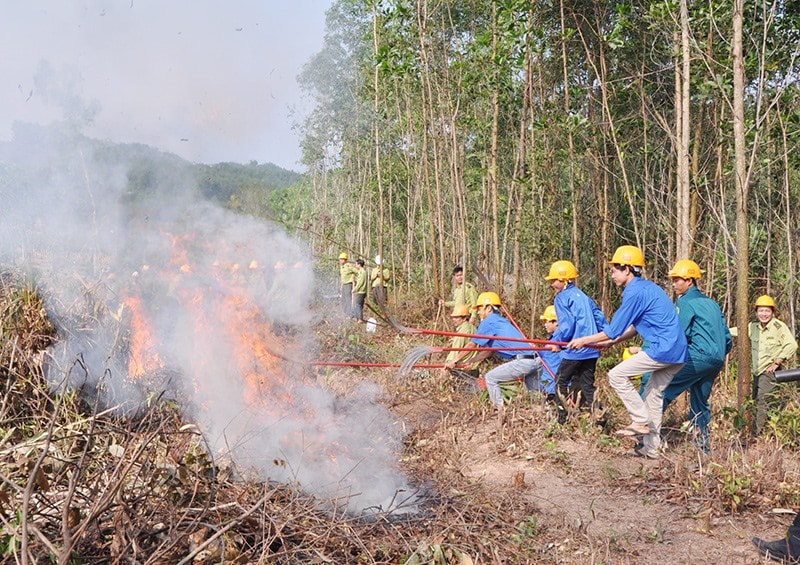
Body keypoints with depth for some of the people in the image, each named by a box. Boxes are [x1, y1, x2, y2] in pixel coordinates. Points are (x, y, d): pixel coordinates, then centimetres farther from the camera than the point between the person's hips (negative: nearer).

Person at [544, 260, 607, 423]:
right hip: (592, 349, 7)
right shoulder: (584, 296, 17)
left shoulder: (562, 298, -7)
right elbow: (601, 318, 15)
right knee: (587, 384, 13)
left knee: (561, 381, 7)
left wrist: (556, 341, -5)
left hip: (575, 349, -7)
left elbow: (566, 325, -16)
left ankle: (562, 419, 7)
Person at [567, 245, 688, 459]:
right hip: (679, 352, 10)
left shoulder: (635, 292, -12)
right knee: (654, 394, 16)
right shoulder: (646, 287, 18)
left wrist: (584, 341, 2)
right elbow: (635, 327, 24)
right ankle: (651, 448, 21)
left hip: (663, 349, -10)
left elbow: (613, 331, -10)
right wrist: (610, 341, 24)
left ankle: (641, 421, 0)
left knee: (617, 375, -3)